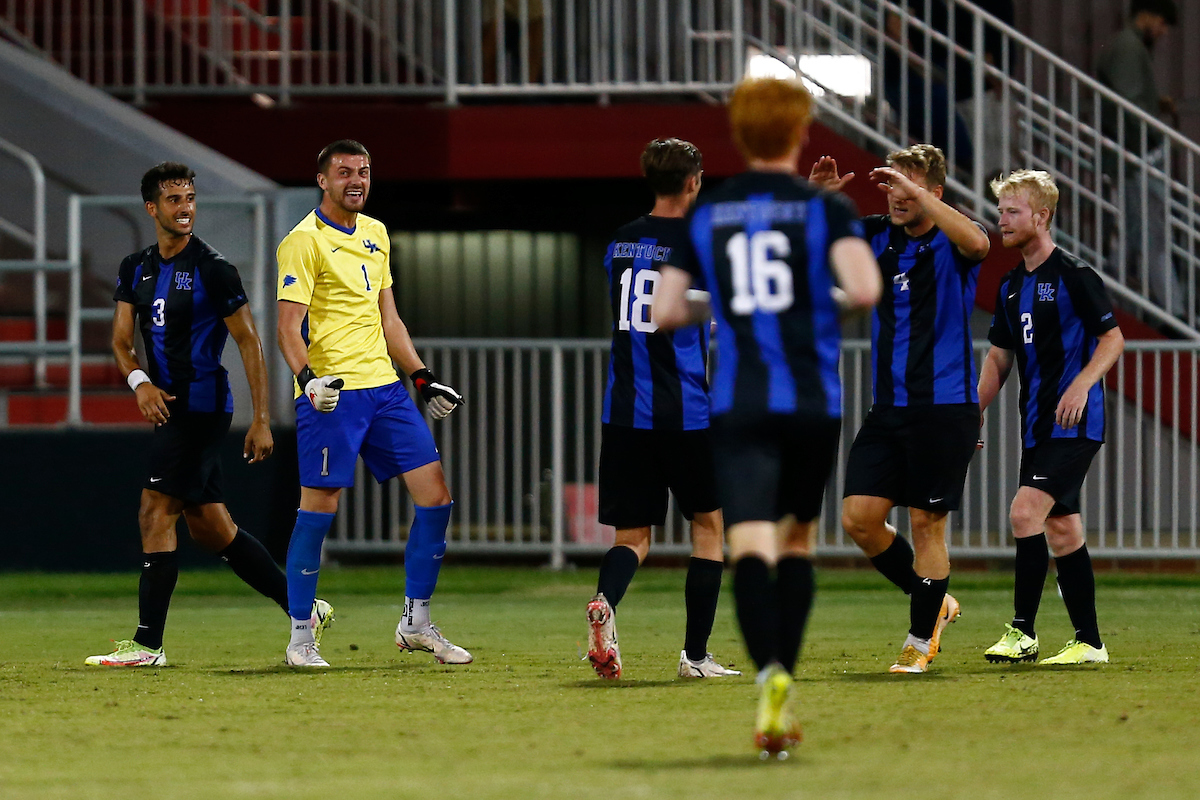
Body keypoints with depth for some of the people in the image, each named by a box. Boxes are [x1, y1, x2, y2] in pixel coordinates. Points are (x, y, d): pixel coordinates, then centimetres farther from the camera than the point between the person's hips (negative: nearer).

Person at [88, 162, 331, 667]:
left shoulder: (212, 269, -9)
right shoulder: (136, 270, 11)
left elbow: (248, 342, -7)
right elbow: (121, 341, 11)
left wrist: (262, 420, -11)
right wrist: (140, 381, -11)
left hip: (202, 403, -8)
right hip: (170, 407, 8)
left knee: (156, 513, -12)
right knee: (209, 527, 10)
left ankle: (148, 644, -11)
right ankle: (304, 610, 19)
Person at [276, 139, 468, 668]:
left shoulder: (375, 234, 17)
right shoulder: (304, 241, -7)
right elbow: (288, 325, -13)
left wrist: (422, 377, 17)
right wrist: (306, 376, -29)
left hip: (384, 386, 7)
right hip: (331, 393, -7)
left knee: (435, 496, 2)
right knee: (318, 510, -6)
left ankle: (416, 624, 12)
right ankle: (300, 638, 4)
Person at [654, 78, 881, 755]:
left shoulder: (702, 215, 7)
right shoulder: (826, 208, 0)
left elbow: (665, 311, 4)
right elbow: (864, 289, -15)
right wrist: (835, 302, 8)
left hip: (738, 403, 0)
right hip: (814, 400, 0)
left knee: (752, 546, -11)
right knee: (797, 539, 18)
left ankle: (771, 674, -35)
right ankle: (782, 692, 15)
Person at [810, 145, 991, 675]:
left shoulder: (949, 243, -8)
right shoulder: (877, 237, 8)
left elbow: (977, 243, -33)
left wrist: (914, 189, -32)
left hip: (945, 407, -6)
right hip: (889, 407, 6)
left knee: (927, 525, -1)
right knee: (859, 518, -1)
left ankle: (921, 640, 12)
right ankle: (934, 601, 19)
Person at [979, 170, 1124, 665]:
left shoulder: (1074, 276, -8)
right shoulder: (1012, 286, 15)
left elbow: (1113, 339, -9)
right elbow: (999, 358, 21)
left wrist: (1082, 384, -23)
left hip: (1074, 422, -8)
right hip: (1037, 427, 8)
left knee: (1025, 511, -19)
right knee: (1062, 529, 8)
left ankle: (1023, 632, -16)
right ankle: (1089, 642, 12)